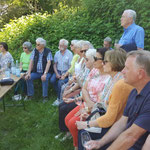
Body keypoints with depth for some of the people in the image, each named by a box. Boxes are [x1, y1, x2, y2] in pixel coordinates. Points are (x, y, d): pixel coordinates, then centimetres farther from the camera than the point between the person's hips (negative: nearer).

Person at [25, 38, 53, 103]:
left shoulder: (48, 51, -8)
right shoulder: (34, 51, 3)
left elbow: (49, 63, -18)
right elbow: (31, 62, -1)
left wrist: (45, 74, -31)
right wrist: (28, 73, -12)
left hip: (45, 72, -4)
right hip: (36, 72, 4)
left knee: (44, 79, -33)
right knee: (28, 78, -19)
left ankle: (45, 97, -16)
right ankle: (30, 95, -3)